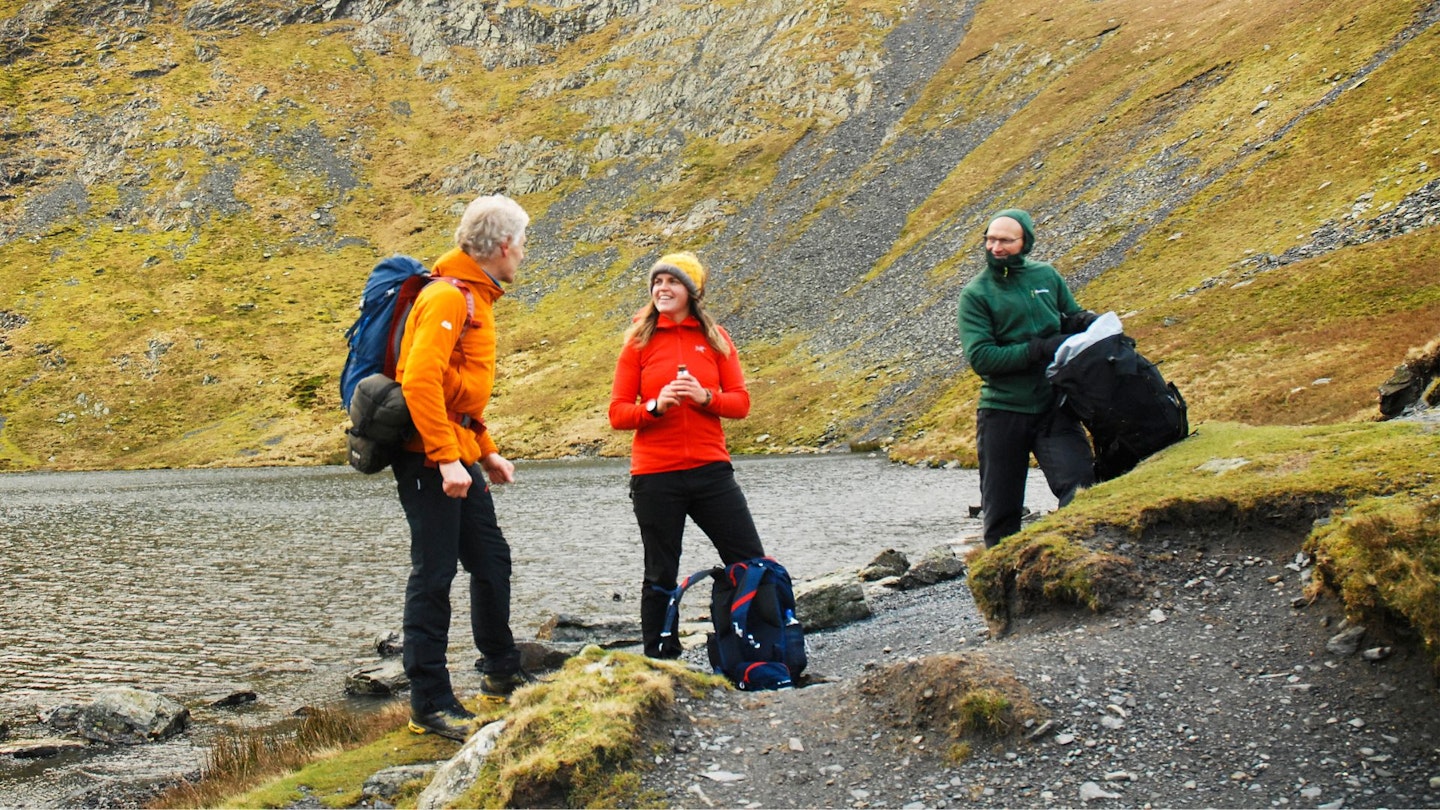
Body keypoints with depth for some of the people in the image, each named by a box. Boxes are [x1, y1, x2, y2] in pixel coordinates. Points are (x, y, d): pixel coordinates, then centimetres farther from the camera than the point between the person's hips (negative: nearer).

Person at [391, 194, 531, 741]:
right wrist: (446, 458, -29)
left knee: (492, 560, 17)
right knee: (433, 576, -6)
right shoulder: (449, 296, -15)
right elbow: (421, 380, -25)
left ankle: (501, 673, 31)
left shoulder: (475, 298, 17)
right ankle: (430, 705, 0)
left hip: (457, 456, 10)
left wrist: (486, 451, 21)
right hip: (430, 459, -10)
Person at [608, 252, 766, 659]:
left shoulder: (715, 338, 6)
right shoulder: (640, 342, 1)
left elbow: (741, 402, 3)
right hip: (655, 476, -2)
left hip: (711, 470, 2)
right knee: (660, 578, 7)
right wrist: (656, 405, -18)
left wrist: (705, 397, -15)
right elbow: (617, 413, -1)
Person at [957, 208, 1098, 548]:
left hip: (1053, 407, 2)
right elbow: (980, 357, -12)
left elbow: (1071, 318, 24)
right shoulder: (976, 293, -1)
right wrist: (1040, 348, -18)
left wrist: (1085, 320, -1)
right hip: (1002, 412, -1)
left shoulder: (1047, 275, 9)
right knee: (1001, 512, 6)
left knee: (1081, 487, -18)